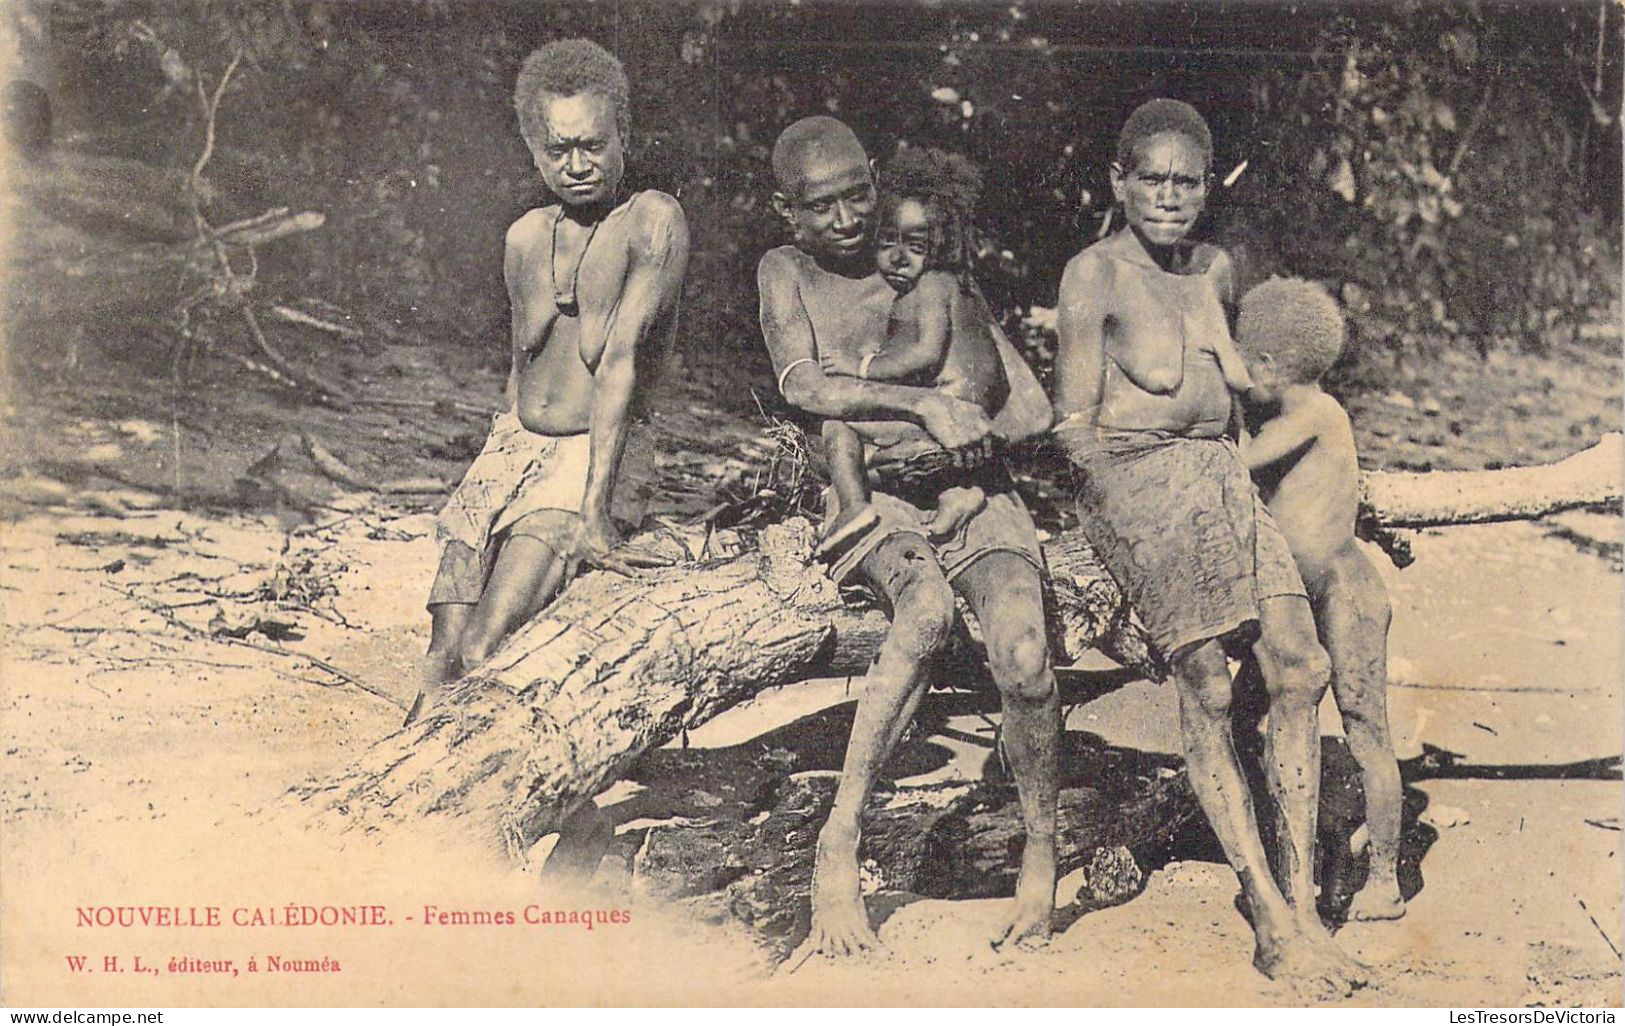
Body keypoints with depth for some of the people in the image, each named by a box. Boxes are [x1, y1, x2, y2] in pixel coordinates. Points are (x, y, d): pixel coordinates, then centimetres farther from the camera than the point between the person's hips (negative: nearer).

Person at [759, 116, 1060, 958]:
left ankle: (1042, 854, -5)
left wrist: (966, 436, -8)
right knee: (929, 610, -36)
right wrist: (921, 405, -19)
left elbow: (1032, 408, 12)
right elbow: (803, 386, -8)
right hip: (865, 502, -2)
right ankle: (837, 851, -32)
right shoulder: (785, 274, 11)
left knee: (1021, 652, -27)